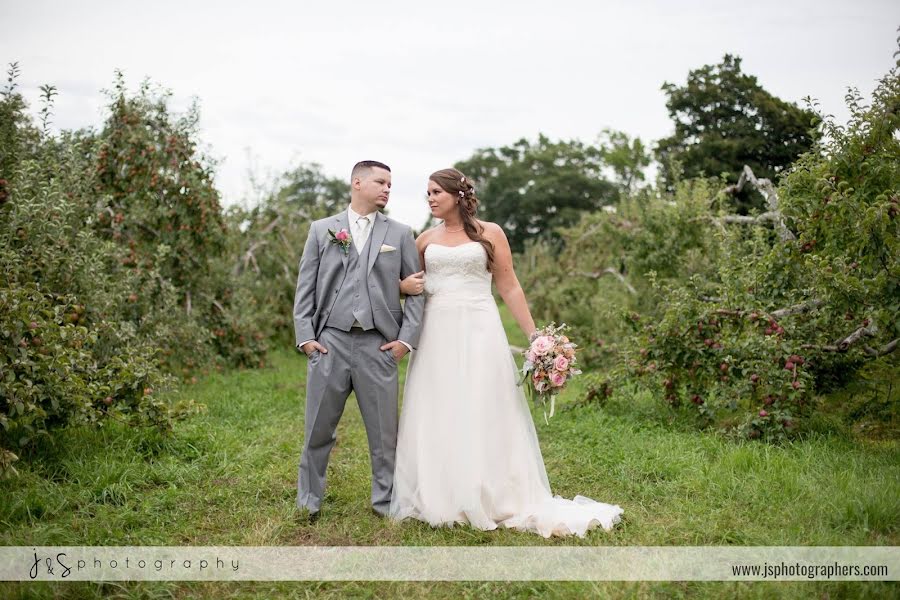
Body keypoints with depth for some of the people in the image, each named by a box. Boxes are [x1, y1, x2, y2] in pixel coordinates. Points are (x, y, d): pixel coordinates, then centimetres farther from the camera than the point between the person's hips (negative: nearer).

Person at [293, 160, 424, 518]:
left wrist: (407, 338, -3)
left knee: (384, 431, 6)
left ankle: (387, 501, 22)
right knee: (318, 429, 7)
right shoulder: (322, 229, 9)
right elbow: (305, 287, 7)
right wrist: (305, 336, -2)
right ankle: (308, 501, 23)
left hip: (379, 345, 0)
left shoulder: (400, 234, 9)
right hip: (329, 341, 0)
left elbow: (415, 289, 7)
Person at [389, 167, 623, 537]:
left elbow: (510, 288, 1)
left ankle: (488, 501, 10)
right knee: (435, 419, 5)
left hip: (478, 333, -3)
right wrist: (403, 286, -6)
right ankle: (437, 501, 16)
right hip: (436, 335, 3)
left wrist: (534, 336, -3)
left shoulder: (489, 233, 2)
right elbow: (403, 281, 18)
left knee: (480, 417, -1)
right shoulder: (426, 239, 10)